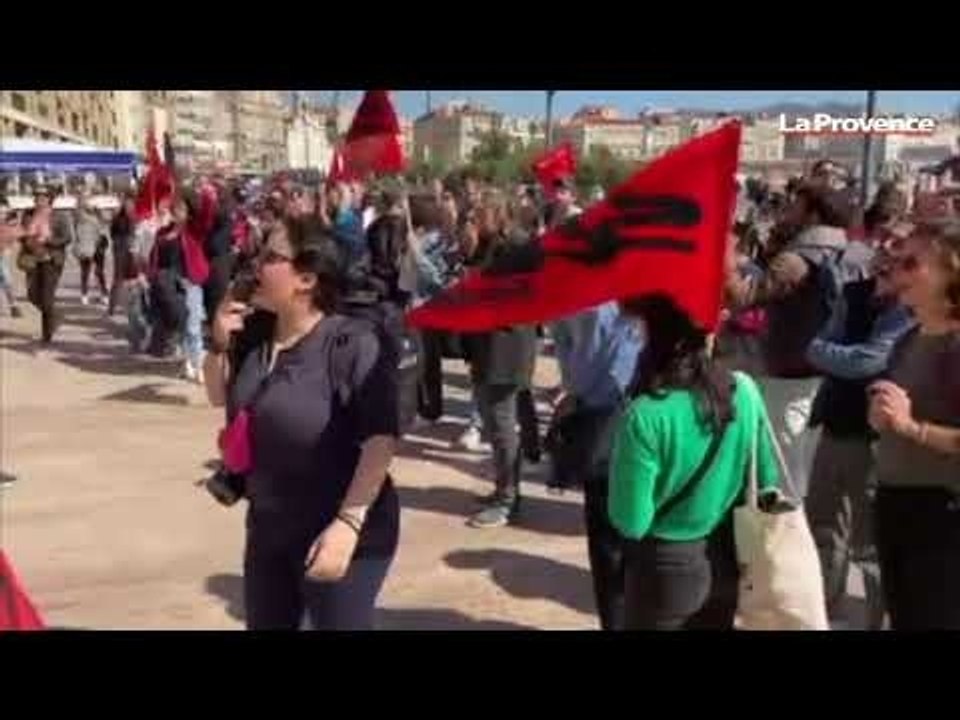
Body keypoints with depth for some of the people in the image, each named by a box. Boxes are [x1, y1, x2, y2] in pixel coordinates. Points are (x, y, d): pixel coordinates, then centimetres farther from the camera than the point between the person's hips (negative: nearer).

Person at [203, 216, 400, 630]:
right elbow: (220, 398, 16)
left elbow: (381, 440, -24)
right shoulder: (253, 334, 2)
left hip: (338, 535, -7)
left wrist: (348, 524, -29)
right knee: (265, 623, 22)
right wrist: (219, 344, -2)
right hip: (268, 527, 8)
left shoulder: (352, 346, -21)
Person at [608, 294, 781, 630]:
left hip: (667, 569, -5)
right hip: (727, 561, 5)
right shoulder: (745, 390, -10)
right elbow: (766, 482, 1)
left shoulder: (644, 416, -26)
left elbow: (630, 523, -19)